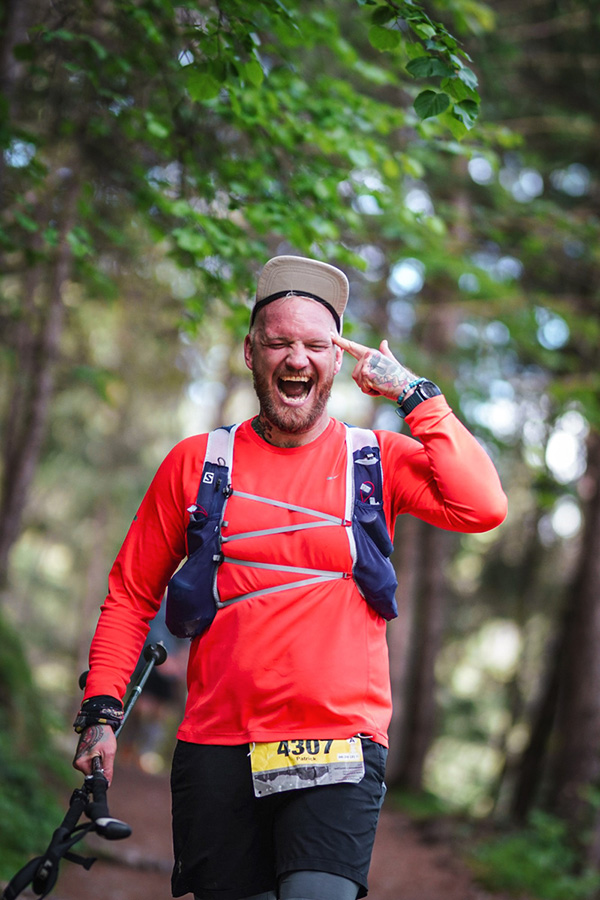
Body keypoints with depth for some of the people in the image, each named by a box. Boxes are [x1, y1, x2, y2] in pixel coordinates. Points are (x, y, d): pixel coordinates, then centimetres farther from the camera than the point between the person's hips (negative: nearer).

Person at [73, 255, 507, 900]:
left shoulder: (379, 460, 5)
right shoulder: (196, 462, 8)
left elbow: (482, 508, -13)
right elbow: (132, 594, 13)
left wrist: (413, 393, -7)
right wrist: (101, 709, 4)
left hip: (339, 752, -1)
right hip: (216, 751, 2)